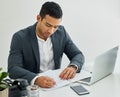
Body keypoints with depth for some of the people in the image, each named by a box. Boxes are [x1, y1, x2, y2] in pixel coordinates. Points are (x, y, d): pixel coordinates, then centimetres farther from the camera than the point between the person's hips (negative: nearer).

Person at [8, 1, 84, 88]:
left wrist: (73, 67, -21)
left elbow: (78, 55, 2)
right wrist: (36, 79, -39)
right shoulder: (20, 37, -14)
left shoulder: (61, 32, -2)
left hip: (55, 84, 2)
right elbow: (13, 70, -21)